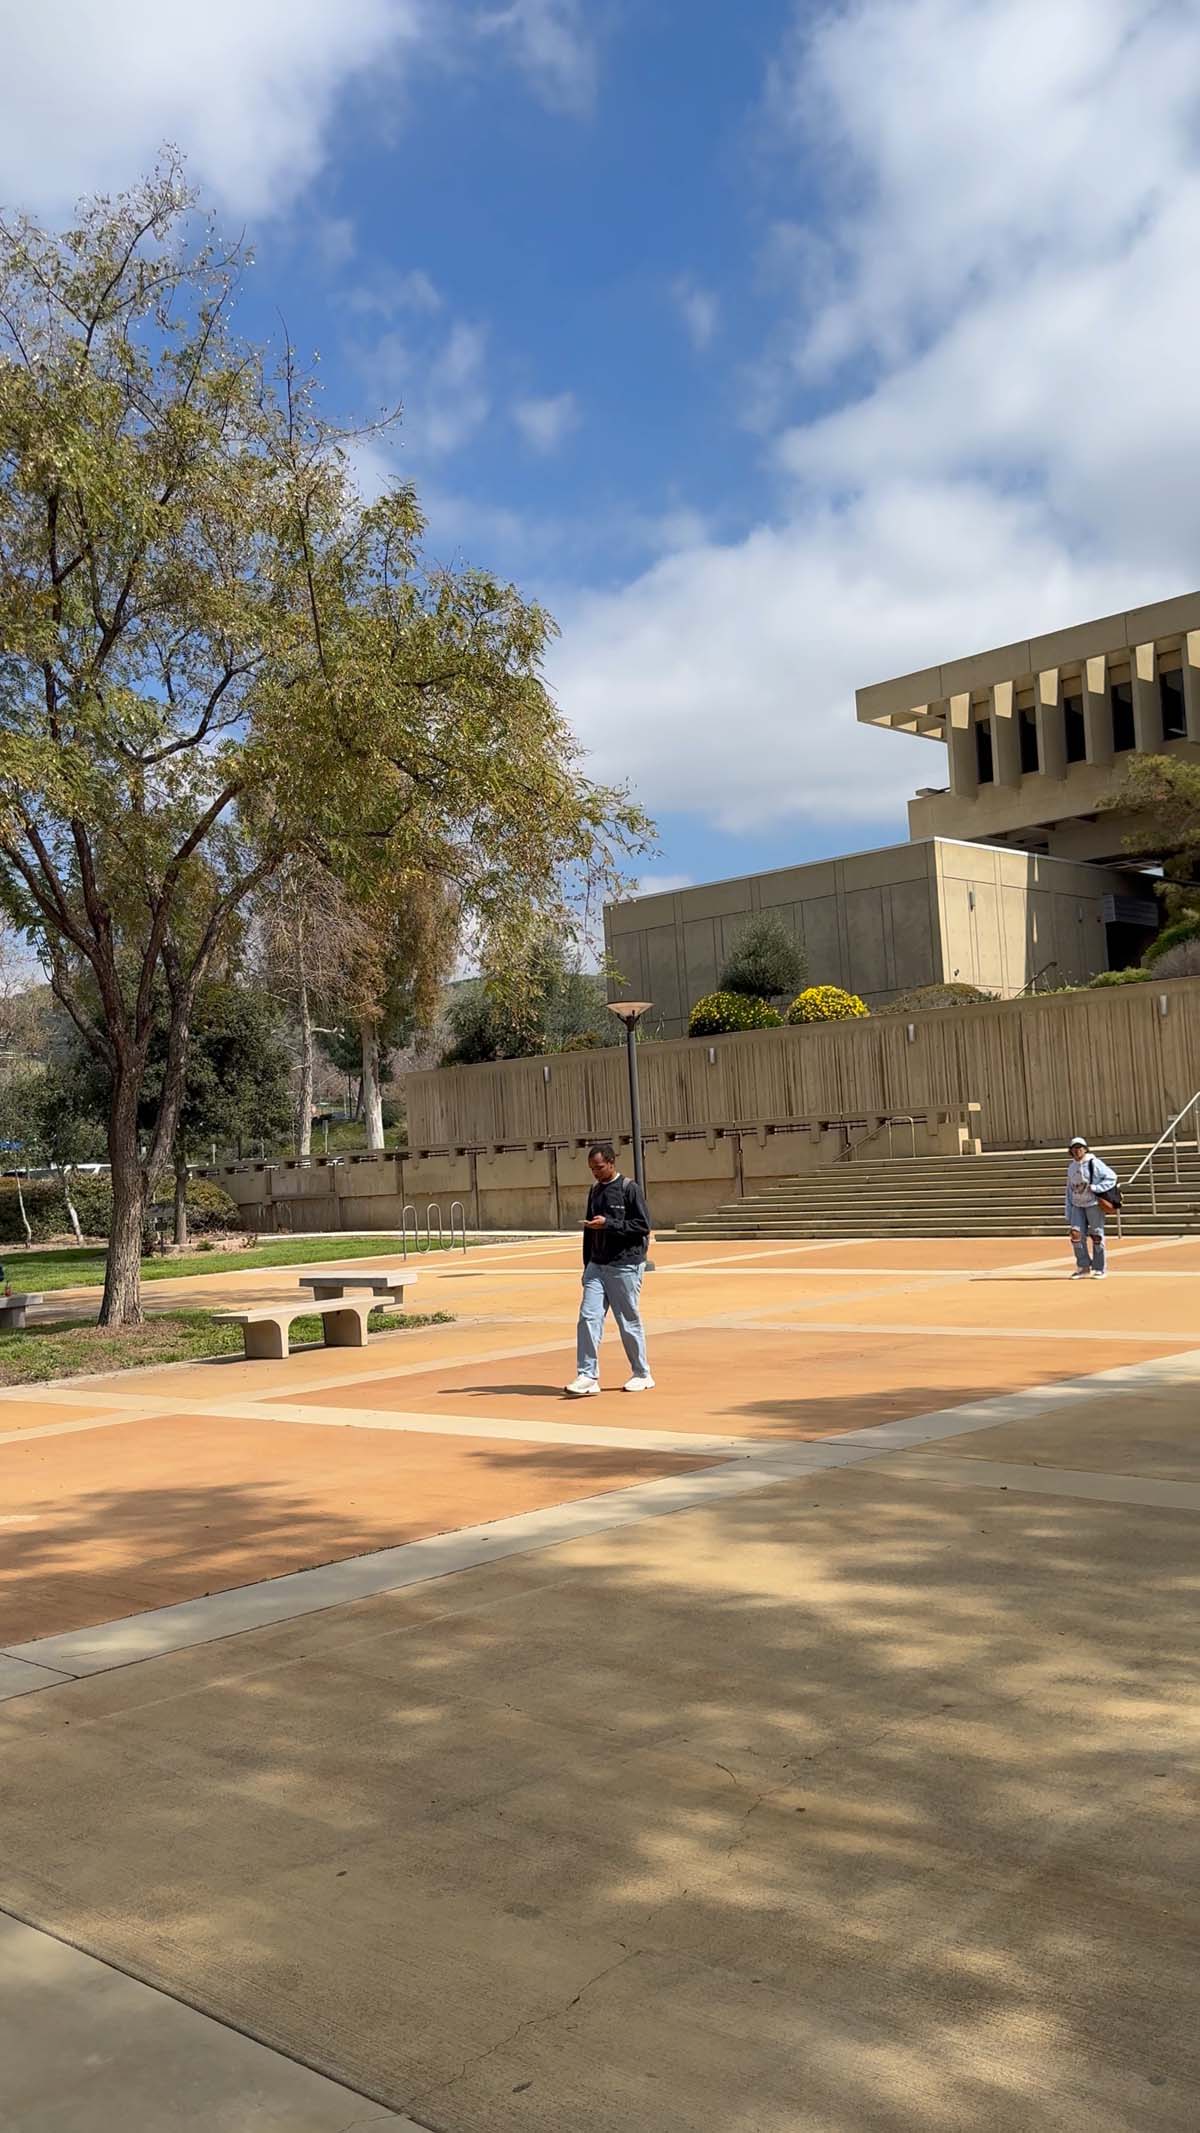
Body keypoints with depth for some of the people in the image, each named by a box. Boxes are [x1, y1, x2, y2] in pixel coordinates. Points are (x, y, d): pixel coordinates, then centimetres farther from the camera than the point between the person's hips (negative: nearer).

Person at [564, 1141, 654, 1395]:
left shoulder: (630, 1189, -8)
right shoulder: (595, 1191, 13)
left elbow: (643, 1225, -13)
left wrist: (608, 1224, -20)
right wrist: (587, 1265, 17)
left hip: (625, 1266, -6)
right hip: (597, 1266, 6)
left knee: (629, 1322, 3)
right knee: (588, 1317, -5)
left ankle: (642, 1375, 17)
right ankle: (587, 1376, -4)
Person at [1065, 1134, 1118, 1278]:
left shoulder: (1094, 1163, -7)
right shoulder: (1071, 1167, 10)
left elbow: (1111, 1176, -12)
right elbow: (1069, 1190, 14)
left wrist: (1095, 1188, -19)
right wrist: (1068, 1212, 11)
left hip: (1093, 1203, -5)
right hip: (1077, 1205, 5)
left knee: (1096, 1236, 0)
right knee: (1075, 1233, -6)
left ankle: (1099, 1269, 10)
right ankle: (1083, 1267, 7)